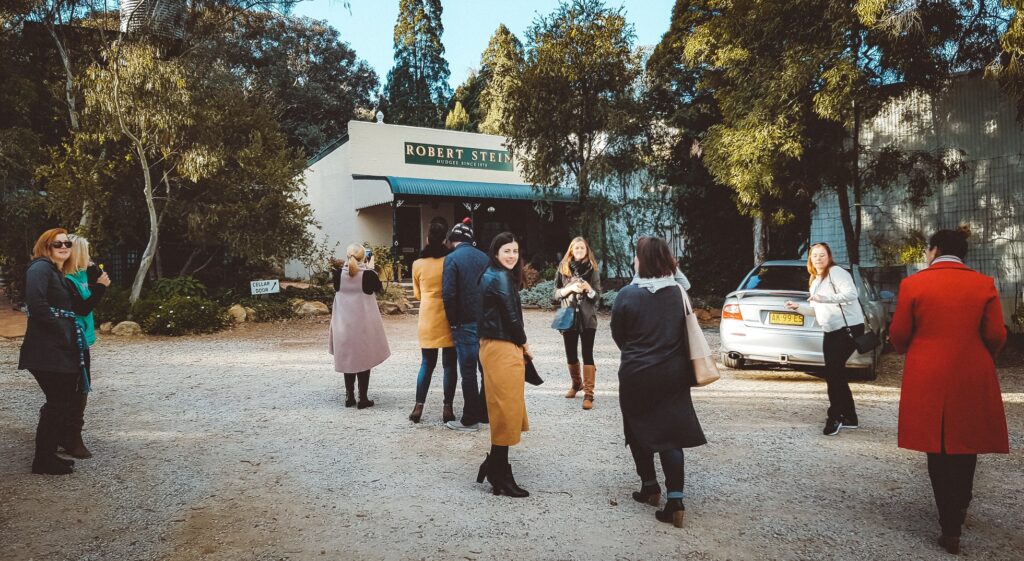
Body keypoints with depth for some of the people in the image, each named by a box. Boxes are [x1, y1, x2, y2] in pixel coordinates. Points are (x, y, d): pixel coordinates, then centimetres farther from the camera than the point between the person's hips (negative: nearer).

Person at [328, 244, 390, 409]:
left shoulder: (339, 273, -7)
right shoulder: (368, 274, -14)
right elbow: (379, 288, 5)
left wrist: (344, 264, 11)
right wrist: (371, 268, 8)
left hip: (344, 324, 3)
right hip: (364, 324, -3)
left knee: (347, 359, 15)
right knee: (364, 359, 6)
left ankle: (349, 397, 19)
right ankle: (363, 398, 8)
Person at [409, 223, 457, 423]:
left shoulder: (418, 264, 0)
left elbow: (417, 294, 12)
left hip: (427, 318, 2)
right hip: (448, 318, -2)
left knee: (427, 364, 11)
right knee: (449, 364, 5)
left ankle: (418, 407, 6)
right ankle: (448, 409, 5)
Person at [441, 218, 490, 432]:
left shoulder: (452, 258, -9)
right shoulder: (484, 257, 6)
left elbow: (448, 294, -14)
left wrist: (453, 322, -4)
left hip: (465, 324, -5)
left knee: (468, 372, 2)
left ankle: (470, 420, 9)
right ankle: (484, 413, 23)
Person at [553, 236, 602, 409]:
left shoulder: (592, 269, 2)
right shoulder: (563, 267, 4)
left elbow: (597, 296, 3)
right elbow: (556, 293, 3)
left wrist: (588, 288, -18)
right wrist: (570, 288, -14)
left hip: (587, 318, -2)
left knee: (587, 354, -6)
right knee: (571, 355, 11)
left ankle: (588, 394, -6)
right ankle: (576, 383, 35)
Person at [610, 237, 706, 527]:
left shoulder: (628, 294, -14)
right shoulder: (679, 293, -4)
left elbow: (617, 334, -1)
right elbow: (686, 332, 7)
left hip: (636, 375, -2)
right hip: (673, 375, 3)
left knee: (638, 430, 18)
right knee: (670, 435, 6)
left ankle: (650, 487, 29)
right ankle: (675, 500, -1)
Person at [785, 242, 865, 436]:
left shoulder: (836, 272, -9)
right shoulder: (815, 280, 18)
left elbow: (851, 294, -24)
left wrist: (823, 298, -32)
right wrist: (798, 307, 14)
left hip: (849, 328, -9)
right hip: (831, 332, 9)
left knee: (832, 372, -12)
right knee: (836, 373, 9)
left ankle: (834, 417, -2)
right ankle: (849, 417, 19)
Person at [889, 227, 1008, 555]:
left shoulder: (913, 284, -6)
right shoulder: (984, 285, -1)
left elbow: (898, 335, -2)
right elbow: (996, 336, -1)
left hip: (928, 380, -1)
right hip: (973, 379, 1)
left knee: (938, 450, 9)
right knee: (965, 448, 18)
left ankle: (950, 526, 10)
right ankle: (958, 512, 30)